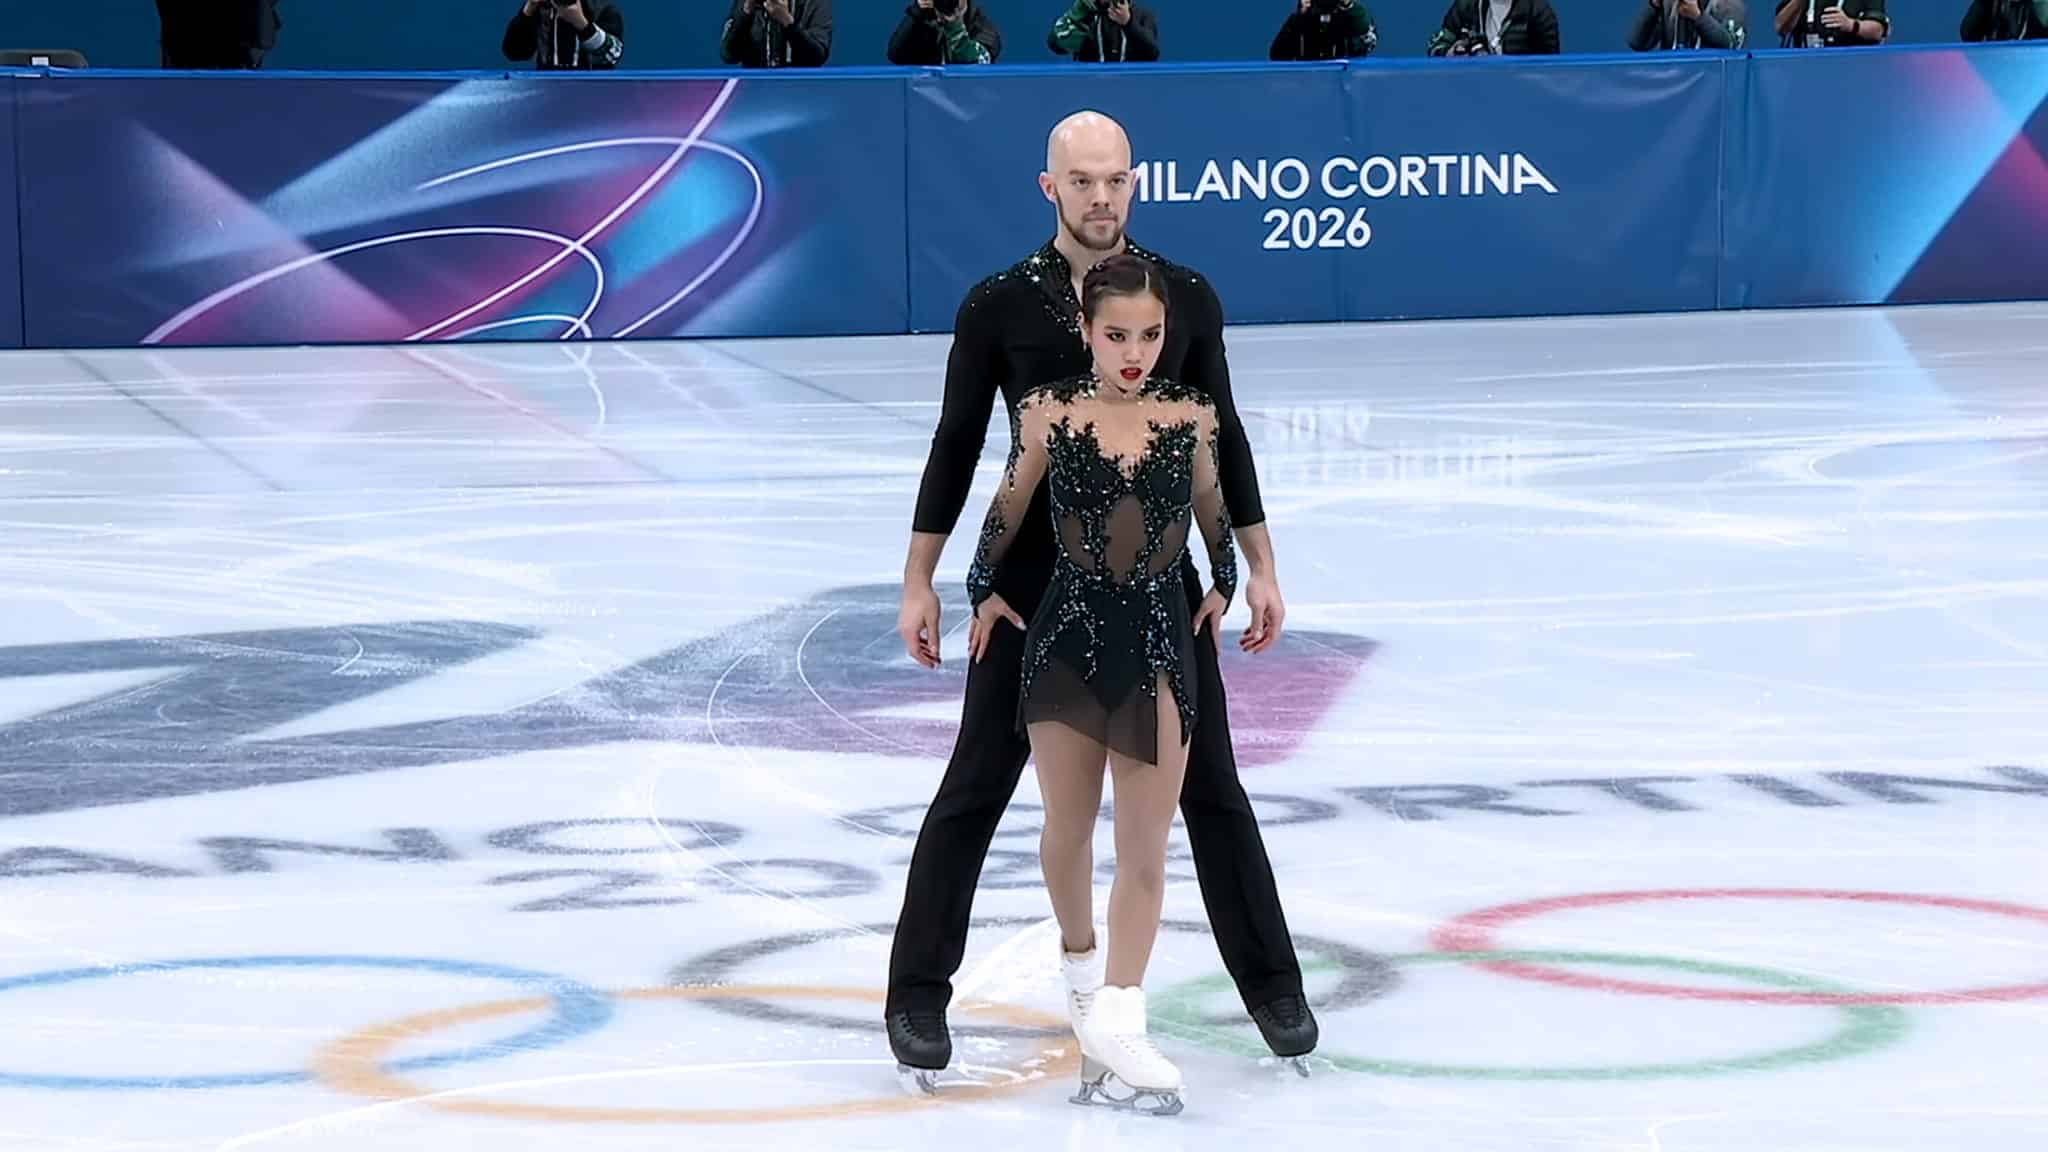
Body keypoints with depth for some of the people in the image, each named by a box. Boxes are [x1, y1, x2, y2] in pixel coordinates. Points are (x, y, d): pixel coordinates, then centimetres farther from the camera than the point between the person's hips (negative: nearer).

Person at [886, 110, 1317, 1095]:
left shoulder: (1186, 299, -1)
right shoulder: (998, 306, -5)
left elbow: (1221, 437, 7)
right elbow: (957, 444, 1)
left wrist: (1259, 567, 6)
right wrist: (919, 583, 0)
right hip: (1033, 578, -1)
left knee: (1209, 790, 5)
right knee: (973, 792, 0)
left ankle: (1272, 988, 16)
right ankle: (918, 998, 8)